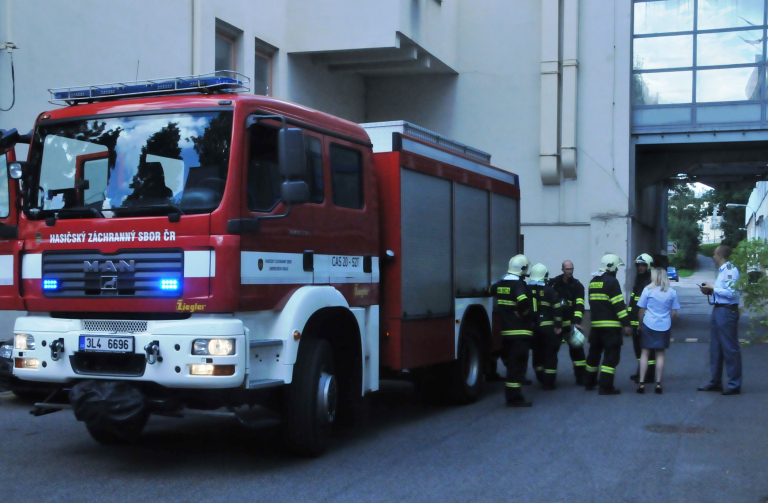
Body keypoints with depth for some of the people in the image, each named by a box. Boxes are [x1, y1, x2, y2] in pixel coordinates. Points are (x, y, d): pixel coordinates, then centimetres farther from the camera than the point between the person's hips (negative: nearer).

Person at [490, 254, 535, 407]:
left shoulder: (500, 284, 10)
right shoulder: (519, 285, -15)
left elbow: (491, 290, 31)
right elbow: (524, 302, -32)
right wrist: (523, 313, -13)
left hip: (506, 331, 8)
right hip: (520, 332, -8)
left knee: (512, 363, 17)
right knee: (518, 364, -5)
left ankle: (511, 394, 23)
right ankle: (514, 398, -6)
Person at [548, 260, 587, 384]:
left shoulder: (577, 286, -3)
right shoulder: (553, 283, -1)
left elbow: (579, 305, -13)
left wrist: (577, 322, -25)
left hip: (570, 322, 0)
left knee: (576, 348, -4)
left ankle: (581, 376, 2)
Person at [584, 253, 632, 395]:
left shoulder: (593, 282, 14)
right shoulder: (612, 281, -11)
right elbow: (619, 305, -16)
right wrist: (625, 324, -15)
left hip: (595, 324, 8)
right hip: (611, 326, -8)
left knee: (594, 353, 19)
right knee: (611, 356, -3)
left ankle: (590, 382, 29)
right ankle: (606, 387, -6)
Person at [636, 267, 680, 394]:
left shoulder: (648, 290, -5)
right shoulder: (672, 292, 1)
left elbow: (641, 310, -1)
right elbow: (674, 313, 4)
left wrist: (640, 324, 12)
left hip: (648, 325, -2)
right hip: (664, 326, 2)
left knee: (645, 352, 5)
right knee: (660, 354, 8)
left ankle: (641, 382, 2)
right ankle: (658, 383, 7)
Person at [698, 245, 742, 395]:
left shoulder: (730, 270, -16)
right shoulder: (722, 270, 14)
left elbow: (731, 293, -24)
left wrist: (713, 289, -14)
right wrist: (711, 291, 8)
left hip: (727, 312, -10)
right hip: (718, 310, 10)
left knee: (730, 349, -4)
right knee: (715, 348, 15)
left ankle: (735, 385, 2)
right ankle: (715, 382, 24)